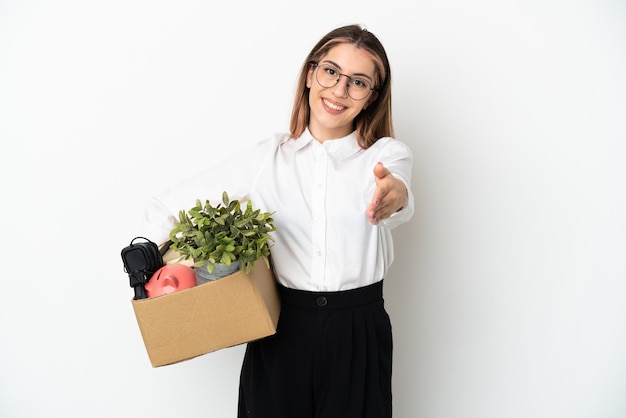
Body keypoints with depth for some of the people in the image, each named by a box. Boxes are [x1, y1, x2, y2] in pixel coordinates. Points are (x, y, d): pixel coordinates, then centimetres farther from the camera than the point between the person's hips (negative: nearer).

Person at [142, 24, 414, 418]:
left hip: (360, 332, 0)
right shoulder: (267, 158, 2)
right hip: (281, 330, 1)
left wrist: (394, 196, -48)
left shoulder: (389, 153, 0)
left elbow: (396, 188, -26)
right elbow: (164, 210, 6)